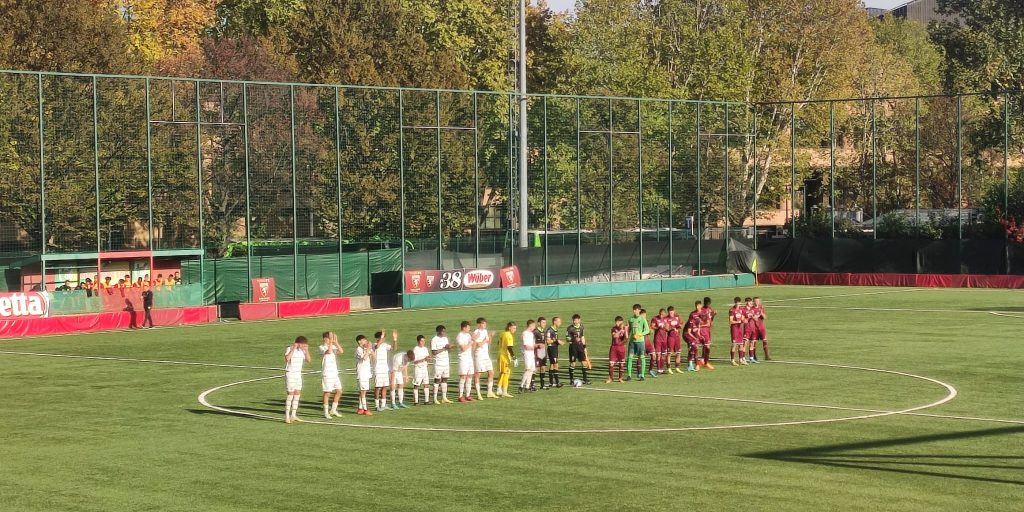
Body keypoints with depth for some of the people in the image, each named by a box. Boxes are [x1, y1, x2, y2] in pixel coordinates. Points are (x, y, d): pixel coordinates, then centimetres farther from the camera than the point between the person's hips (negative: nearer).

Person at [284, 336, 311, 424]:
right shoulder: (289, 349, -13)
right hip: (290, 374, -7)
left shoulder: (302, 351, 7)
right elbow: (287, 358, -31)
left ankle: (293, 415, 15)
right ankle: (287, 416, -5)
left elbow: (308, 360, 13)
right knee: (291, 394, -9)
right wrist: (293, 348, -27)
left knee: (297, 394, 7)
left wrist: (307, 350, 1)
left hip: (298, 374, 7)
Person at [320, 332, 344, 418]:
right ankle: (326, 412, 5)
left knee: (339, 391, 7)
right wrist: (331, 341, -21)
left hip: (335, 373, 6)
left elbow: (341, 351, -7)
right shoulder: (322, 347, -7)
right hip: (326, 374, -6)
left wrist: (336, 342, -11)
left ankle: (333, 410, 19)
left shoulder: (333, 346, 10)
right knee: (327, 393, -3)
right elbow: (329, 351, -27)